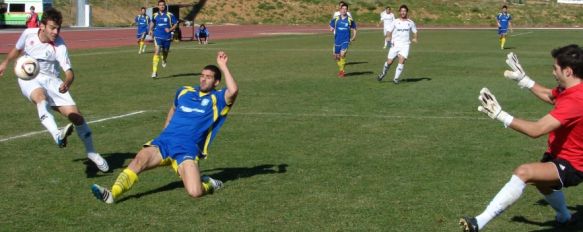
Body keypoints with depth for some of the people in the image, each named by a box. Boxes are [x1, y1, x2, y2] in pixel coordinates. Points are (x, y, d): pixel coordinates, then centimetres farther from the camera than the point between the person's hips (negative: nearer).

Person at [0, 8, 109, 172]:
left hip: (50, 80, 0)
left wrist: (67, 82, -49)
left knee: (76, 115, -9)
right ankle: (58, 135, -60)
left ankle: (91, 153, 13)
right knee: (41, 97, -37)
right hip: (29, 78, 0)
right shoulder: (29, 34, -10)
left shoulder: (59, 45, -18)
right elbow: (18, 49, 13)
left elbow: (69, 71, -26)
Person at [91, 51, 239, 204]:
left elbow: (233, 91, -16)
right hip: (165, 141, 4)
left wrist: (222, 66, -10)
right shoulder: (184, 92, 20)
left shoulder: (217, 99, 6)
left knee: (195, 192, -26)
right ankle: (112, 194, -40)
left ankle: (208, 184, 9)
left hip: (188, 149, -4)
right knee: (139, 160, -27)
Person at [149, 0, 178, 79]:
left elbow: (175, 24, 3)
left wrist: (170, 29, -13)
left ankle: (164, 60, 57)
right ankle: (154, 72, -20)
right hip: (158, 36, -1)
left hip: (167, 37, 1)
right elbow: (152, 22, 24)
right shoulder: (155, 15, 4)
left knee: (165, 52, 16)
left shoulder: (169, 15, -3)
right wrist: (151, 29, 10)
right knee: (157, 52, -16)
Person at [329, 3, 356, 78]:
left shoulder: (350, 20, -1)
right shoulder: (336, 19, 2)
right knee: (336, 56, 10)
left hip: (346, 40, -3)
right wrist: (331, 29, -13)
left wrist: (353, 37, -3)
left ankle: (342, 71, -8)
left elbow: (354, 29, 10)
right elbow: (331, 27, 10)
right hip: (337, 40, 3)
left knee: (342, 54, -21)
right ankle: (341, 69, 34)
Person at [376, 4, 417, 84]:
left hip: (405, 44, 0)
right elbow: (389, 31, 6)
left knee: (402, 60, -20)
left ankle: (396, 78, -11)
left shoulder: (410, 23, 7)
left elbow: (415, 31, 19)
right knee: (389, 62, -1)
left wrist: (415, 38, -1)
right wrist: (389, 37, -14)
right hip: (395, 44, 0)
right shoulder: (395, 22, 4)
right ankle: (383, 74, 28)